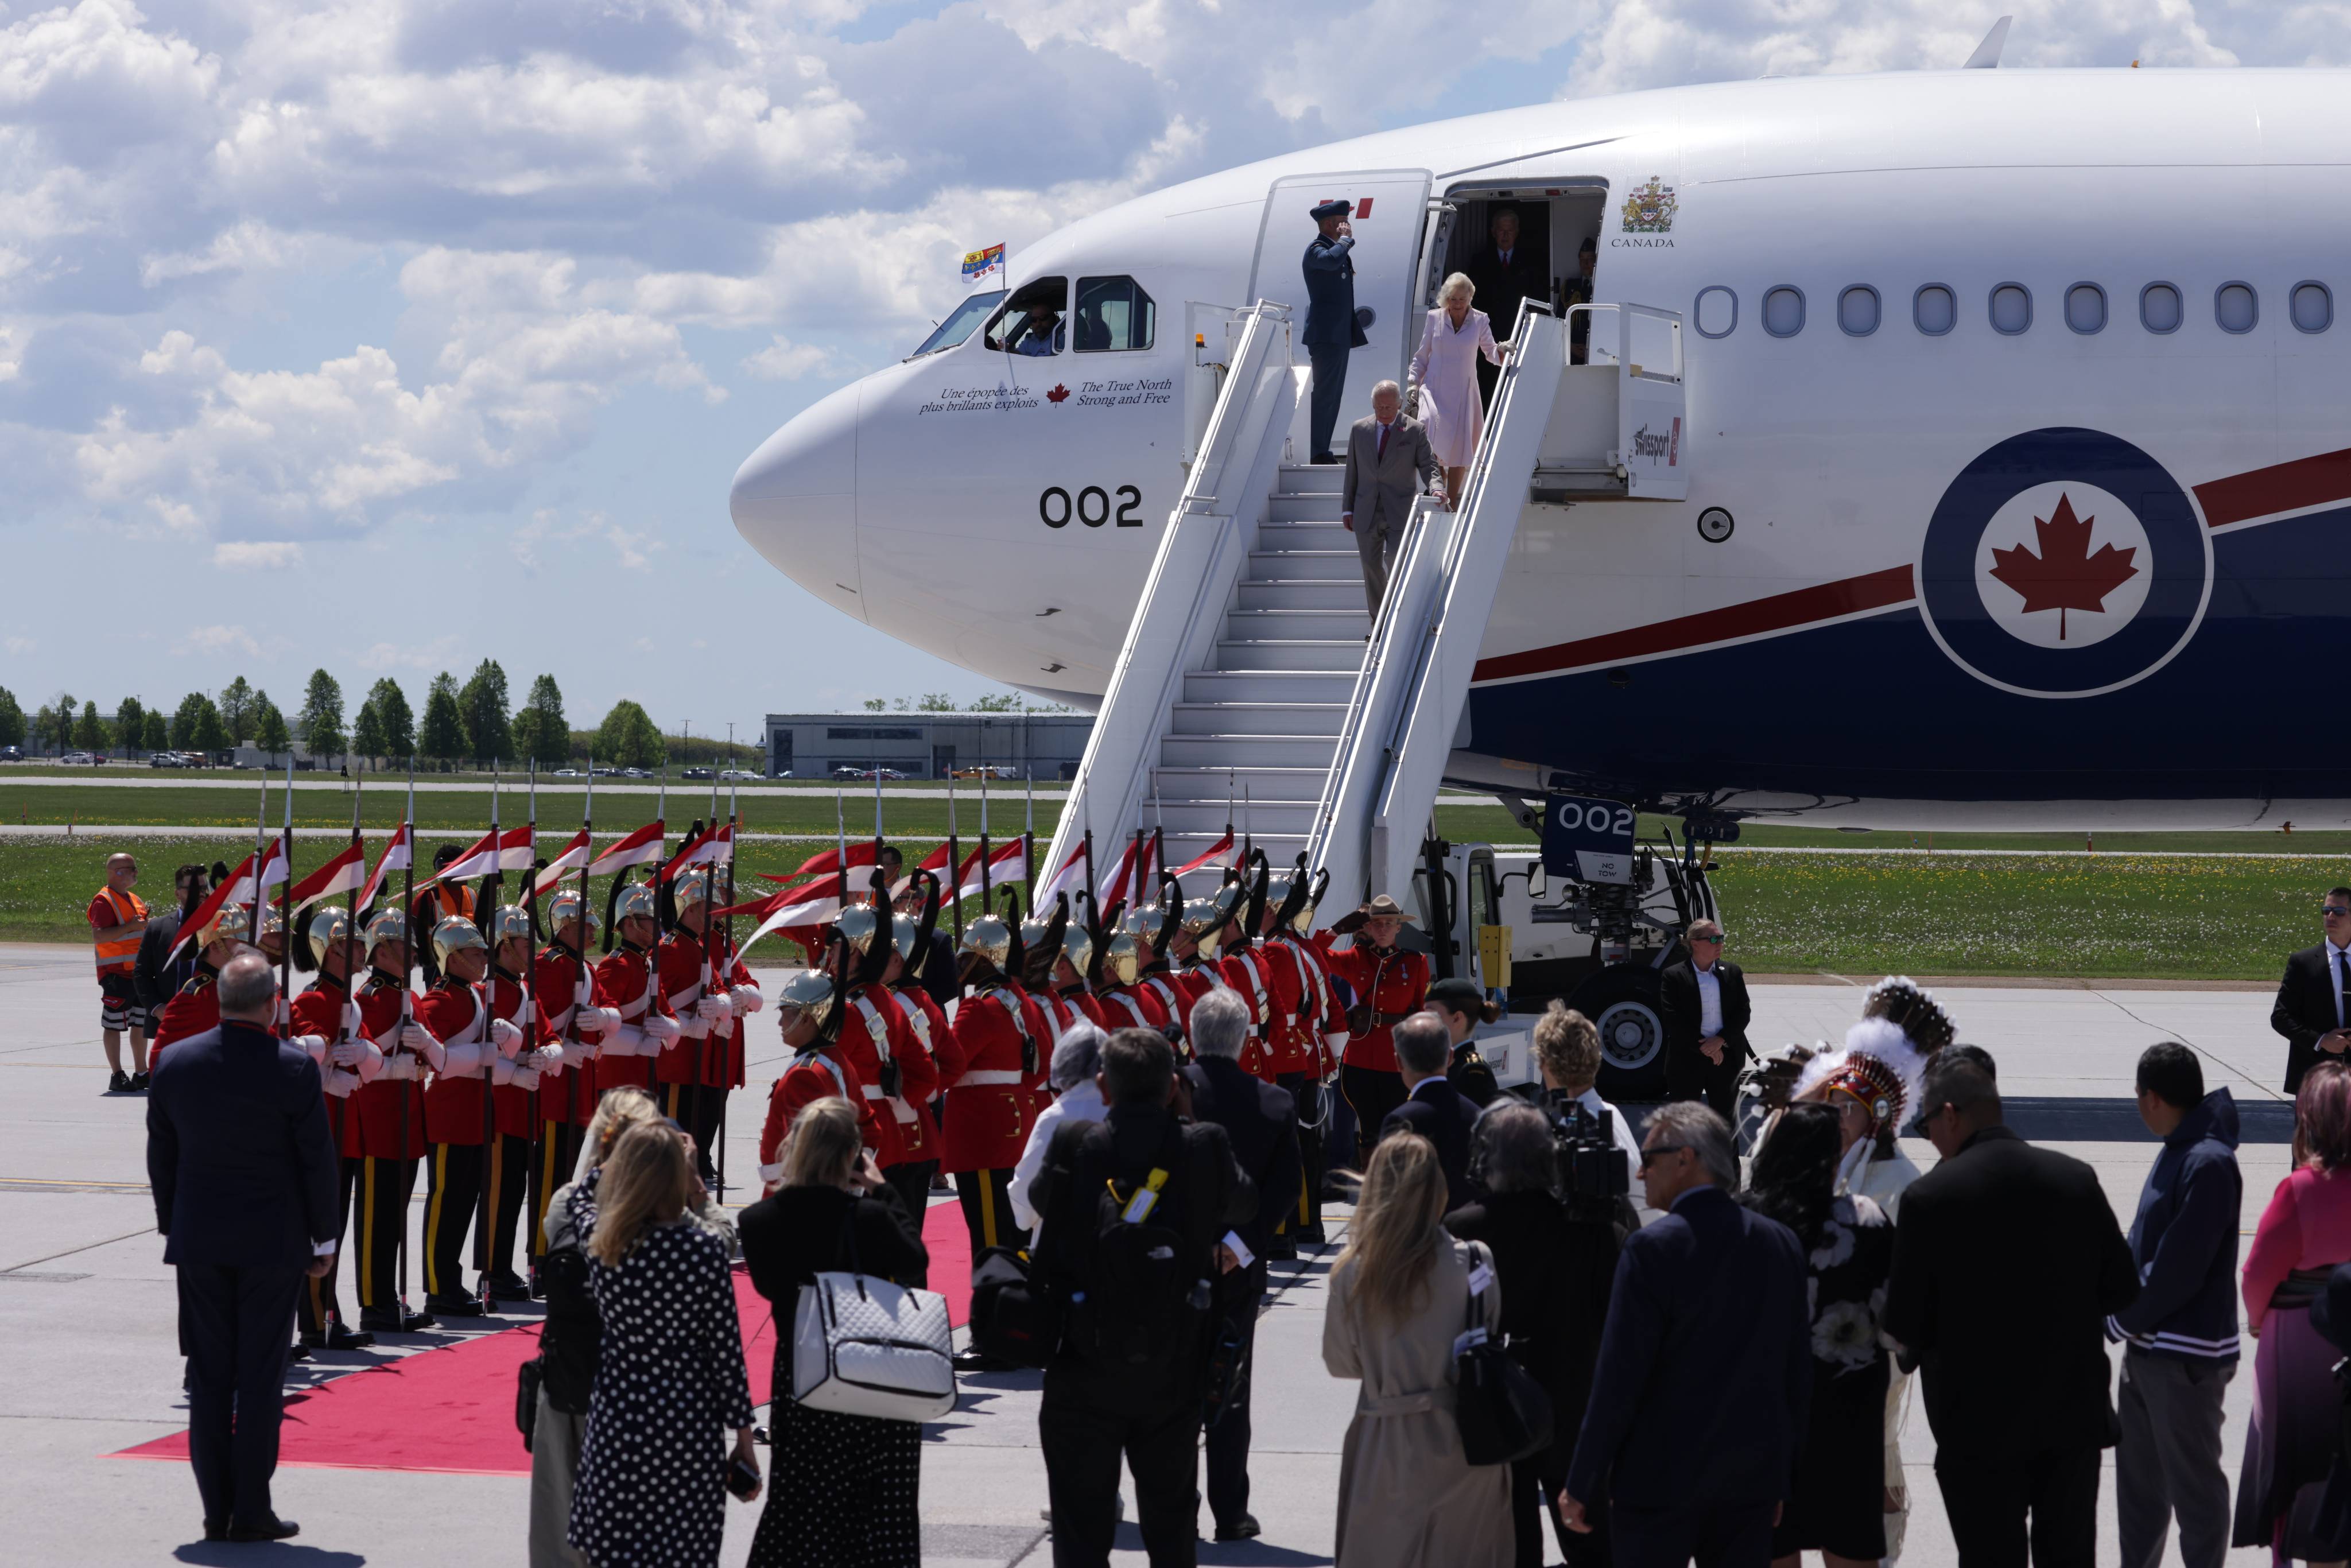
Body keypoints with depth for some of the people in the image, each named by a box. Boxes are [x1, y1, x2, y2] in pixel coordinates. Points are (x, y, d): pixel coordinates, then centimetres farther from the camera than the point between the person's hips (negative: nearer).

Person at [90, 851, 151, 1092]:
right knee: (114, 1025, -3)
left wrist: (148, 925, 8)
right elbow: (98, 936, -23)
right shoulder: (104, 901, -12)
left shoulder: (135, 900, 17)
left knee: (141, 1023, 12)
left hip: (139, 972, 9)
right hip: (116, 973, -9)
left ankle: (141, 1073, 19)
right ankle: (117, 1076, -1)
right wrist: (130, 927, -25)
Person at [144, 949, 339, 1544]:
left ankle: (216, 1510, 10)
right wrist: (324, 1237, 4)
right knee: (259, 1376, 3)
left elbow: (161, 1155, 6)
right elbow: (317, 1160, -7)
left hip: (198, 1242, 3)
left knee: (209, 1376, 8)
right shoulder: (294, 1070, -13)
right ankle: (251, 1512, 4)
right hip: (273, 1242, -3)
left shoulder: (175, 1063, -2)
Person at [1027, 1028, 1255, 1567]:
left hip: (1085, 1371, -1)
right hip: (1174, 1375, 2)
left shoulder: (1073, 1145, -12)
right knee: (1171, 1523, 16)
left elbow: (1036, 1199, 8)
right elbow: (1244, 1204, 11)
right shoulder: (1204, 1147, -9)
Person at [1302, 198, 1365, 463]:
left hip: (1340, 334, 10)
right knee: (1324, 394, -12)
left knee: (1333, 396, 12)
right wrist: (1346, 239, -20)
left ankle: (1321, 451, 16)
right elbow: (1331, 260, -35)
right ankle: (1317, 452, -12)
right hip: (1326, 333, -10)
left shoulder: (1337, 247, 20)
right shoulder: (1316, 249, -11)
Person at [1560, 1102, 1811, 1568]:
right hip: (1753, 1478, 5)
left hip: (1661, 1478, -5)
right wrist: (1782, 1477, 18)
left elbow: (1619, 1376, -13)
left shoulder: (1653, 1248, -13)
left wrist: (1580, 1485, -6)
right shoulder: (1782, 1244, 4)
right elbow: (1798, 1374, 9)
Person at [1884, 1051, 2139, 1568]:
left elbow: (1905, 1326, -12)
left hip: (1980, 1426, -4)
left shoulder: (1930, 1197, -15)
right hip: (2075, 1416, 4)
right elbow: (2121, 1289, 5)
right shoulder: (2077, 1178, -2)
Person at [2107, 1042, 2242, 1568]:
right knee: (2139, 1477, 18)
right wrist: (2127, 1317, 2)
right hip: (2148, 1347, 9)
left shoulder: (2209, 1164, -22)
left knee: (2193, 1484, 4)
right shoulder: (2177, 1151, 7)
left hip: (2187, 1356, -9)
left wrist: (2125, 1321, -10)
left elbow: (2179, 1268, -22)